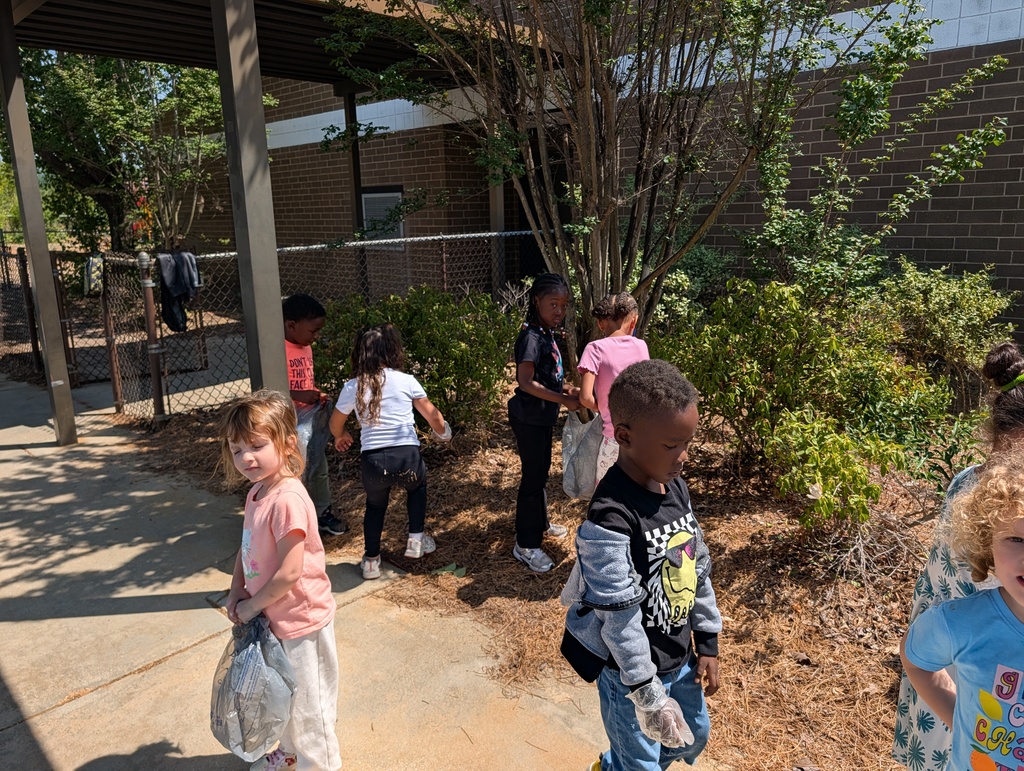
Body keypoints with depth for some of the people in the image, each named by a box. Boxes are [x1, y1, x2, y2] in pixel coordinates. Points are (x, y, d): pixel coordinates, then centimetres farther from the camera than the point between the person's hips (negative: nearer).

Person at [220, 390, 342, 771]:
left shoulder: (287, 500, -29)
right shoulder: (256, 493, 0)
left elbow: (289, 573, -29)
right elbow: (246, 549, 11)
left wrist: (252, 605, -15)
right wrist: (236, 593, -2)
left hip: (301, 620, -9)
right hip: (274, 617, 9)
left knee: (308, 704, 12)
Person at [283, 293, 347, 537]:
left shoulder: (306, 347, 6)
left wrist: (318, 394, -1)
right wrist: (299, 396, -29)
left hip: (311, 421, 8)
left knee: (320, 469, 19)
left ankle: (323, 513, 36)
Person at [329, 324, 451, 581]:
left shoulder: (352, 387, 6)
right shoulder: (406, 380, 3)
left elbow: (335, 424, 20)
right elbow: (434, 417, 8)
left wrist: (341, 436, 44)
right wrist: (442, 432, 31)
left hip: (373, 461, 1)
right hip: (407, 456, -1)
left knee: (375, 504, 30)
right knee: (417, 486, 34)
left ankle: (371, 560, 31)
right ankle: (416, 540, 31)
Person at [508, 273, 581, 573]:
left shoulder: (547, 334, 8)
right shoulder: (532, 337, -21)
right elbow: (525, 382, -29)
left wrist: (566, 388, 3)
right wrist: (563, 400, -27)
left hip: (543, 416, 9)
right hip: (529, 418, -9)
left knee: (542, 471, 22)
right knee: (532, 477, -2)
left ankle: (540, 524, 41)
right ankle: (526, 545, 9)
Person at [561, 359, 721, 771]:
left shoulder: (676, 488, -5)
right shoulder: (610, 517, -30)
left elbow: (699, 569, 5)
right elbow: (619, 616, -26)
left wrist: (708, 644, 9)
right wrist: (647, 695, -19)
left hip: (679, 655, 8)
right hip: (631, 668, -7)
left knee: (694, 735, 27)